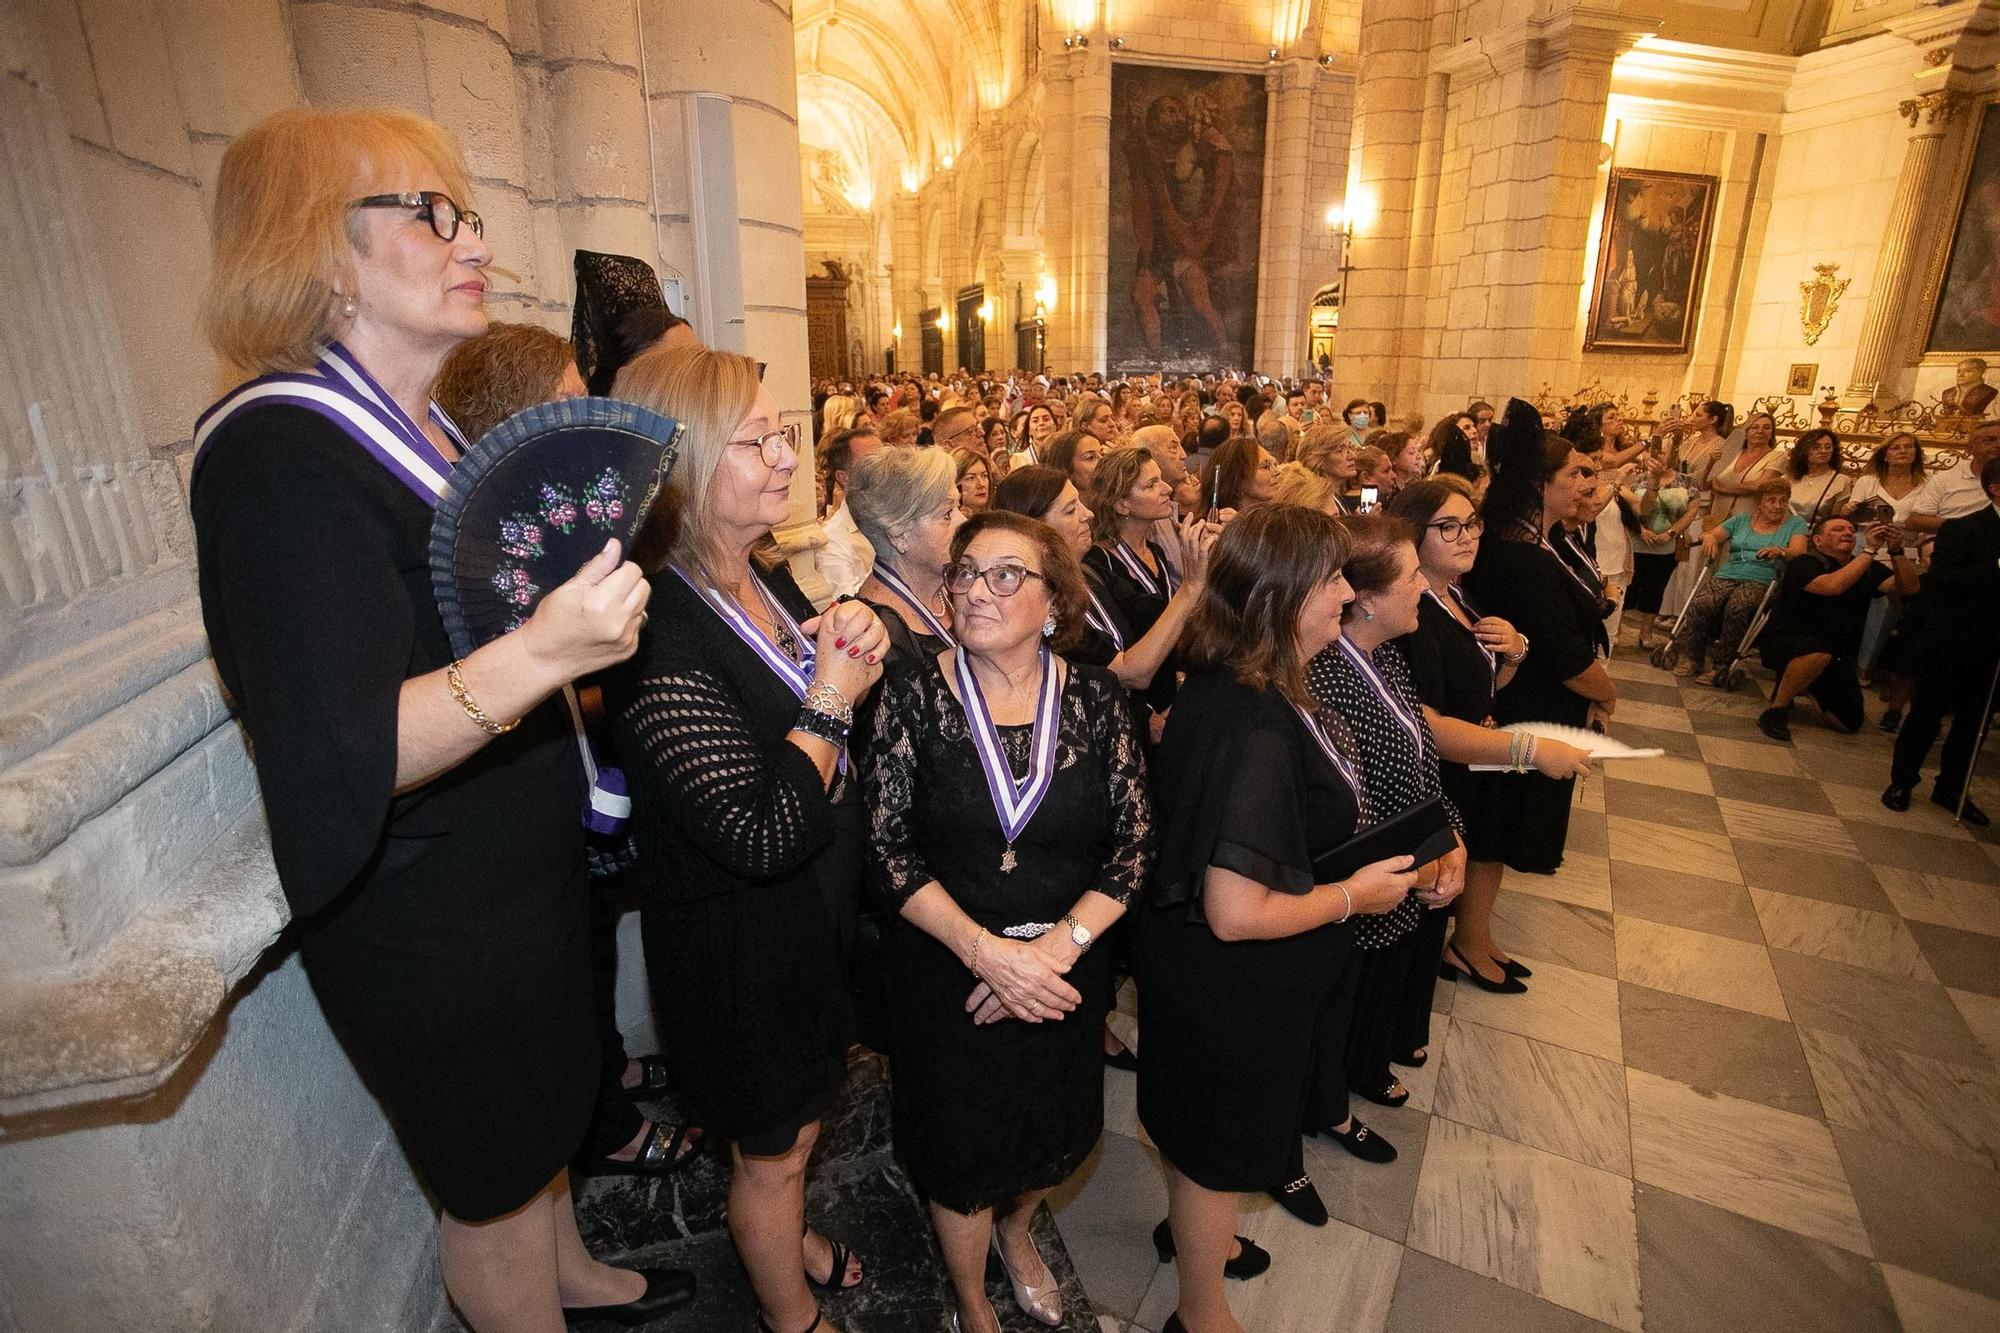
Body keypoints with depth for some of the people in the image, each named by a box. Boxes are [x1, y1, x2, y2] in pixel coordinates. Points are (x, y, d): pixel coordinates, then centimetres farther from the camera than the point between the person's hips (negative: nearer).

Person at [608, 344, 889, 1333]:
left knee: (796, 1113, 32)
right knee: (773, 1143, 19)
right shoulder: (660, 631, -31)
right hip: (740, 942, -8)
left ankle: (785, 1238, 61)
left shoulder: (766, 573, -3)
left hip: (814, 909, 8)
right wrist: (831, 700, -23)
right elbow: (764, 833, -34)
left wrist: (851, 645, -9)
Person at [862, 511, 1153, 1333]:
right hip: (947, 969, -2)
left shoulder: (1094, 699, -8)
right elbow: (885, 849, -14)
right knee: (964, 1150, 16)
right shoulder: (915, 693, -13)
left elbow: (1135, 843, -8)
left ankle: (1016, 1228, 58)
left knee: (1061, 1136, 21)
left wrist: (1056, 947, -18)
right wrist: (985, 950, -22)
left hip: (1068, 970, 2)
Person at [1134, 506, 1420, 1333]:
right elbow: (1236, 914, -34)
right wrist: (1353, 895, -19)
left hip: (1202, 974, 9)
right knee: (1219, 1147, 17)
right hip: (1233, 990, -9)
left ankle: (1192, 1228, 60)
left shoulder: (1224, 686, -6)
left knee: (1199, 1129, 32)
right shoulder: (1258, 729, -35)